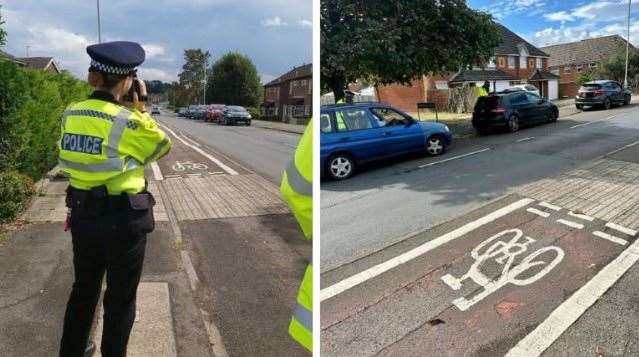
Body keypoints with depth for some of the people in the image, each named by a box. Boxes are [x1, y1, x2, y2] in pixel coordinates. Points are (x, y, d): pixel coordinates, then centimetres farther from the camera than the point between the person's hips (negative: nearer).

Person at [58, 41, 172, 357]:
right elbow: (162, 147, -1)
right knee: (120, 299, 12)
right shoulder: (130, 121, -18)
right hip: (124, 219, -6)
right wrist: (141, 108, 1)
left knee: (84, 289, 26)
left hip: (82, 215, 6)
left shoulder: (70, 114, -1)